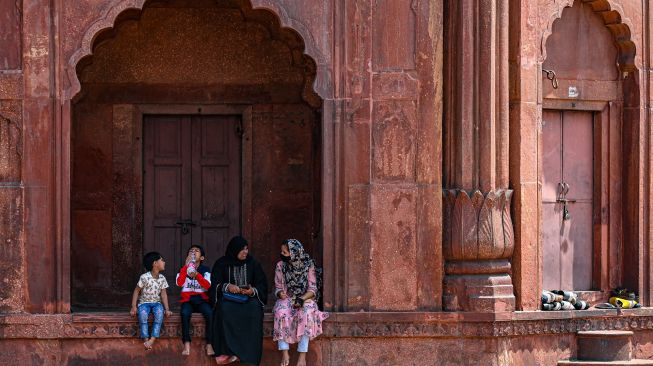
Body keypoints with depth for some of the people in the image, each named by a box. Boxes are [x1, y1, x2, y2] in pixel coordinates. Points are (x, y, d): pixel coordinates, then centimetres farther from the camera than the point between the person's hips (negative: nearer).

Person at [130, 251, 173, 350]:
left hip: (156, 303, 3)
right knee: (143, 313, -37)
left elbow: (163, 294, 3)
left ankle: (152, 339, -36)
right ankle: (146, 339, -32)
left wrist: (167, 309, -8)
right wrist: (133, 307, -11)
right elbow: (137, 291, -4)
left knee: (159, 312, -33)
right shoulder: (144, 277, -10)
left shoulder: (162, 278, 3)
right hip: (144, 302, -3)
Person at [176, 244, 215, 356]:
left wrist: (197, 275, -27)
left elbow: (207, 285, -10)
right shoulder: (183, 269, 9)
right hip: (188, 300, 0)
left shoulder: (205, 270, 6)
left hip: (201, 299, 0)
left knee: (209, 313, -32)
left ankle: (209, 345, -31)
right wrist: (186, 266, -13)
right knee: (185, 313, -34)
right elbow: (179, 283, -10)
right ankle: (186, 344, -36)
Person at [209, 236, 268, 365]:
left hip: (249, 298, 1)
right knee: (225, 310, -36)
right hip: (228, 297, -1)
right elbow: (215, 284, 0)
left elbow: (262, 285, 6)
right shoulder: (221, 264, 4)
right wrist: (227, 287, -21)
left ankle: (249, 353, -32)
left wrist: (253, 291, -16)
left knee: (254, 309, -34)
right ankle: (228, 351, -36)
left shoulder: (253, 264, 8)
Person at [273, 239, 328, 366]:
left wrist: (302, 299, -22)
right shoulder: (280, 266, 2)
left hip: (305, 298, -1)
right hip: (286, 299, 1)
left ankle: (303, 355, -38)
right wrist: (280, 293, -17)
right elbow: (278, 287, 7)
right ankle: (284, 353, -34)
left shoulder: (308, 265, -3)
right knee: (281, 312, -35)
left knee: (306, 313, -37)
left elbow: (312, 289, -5)